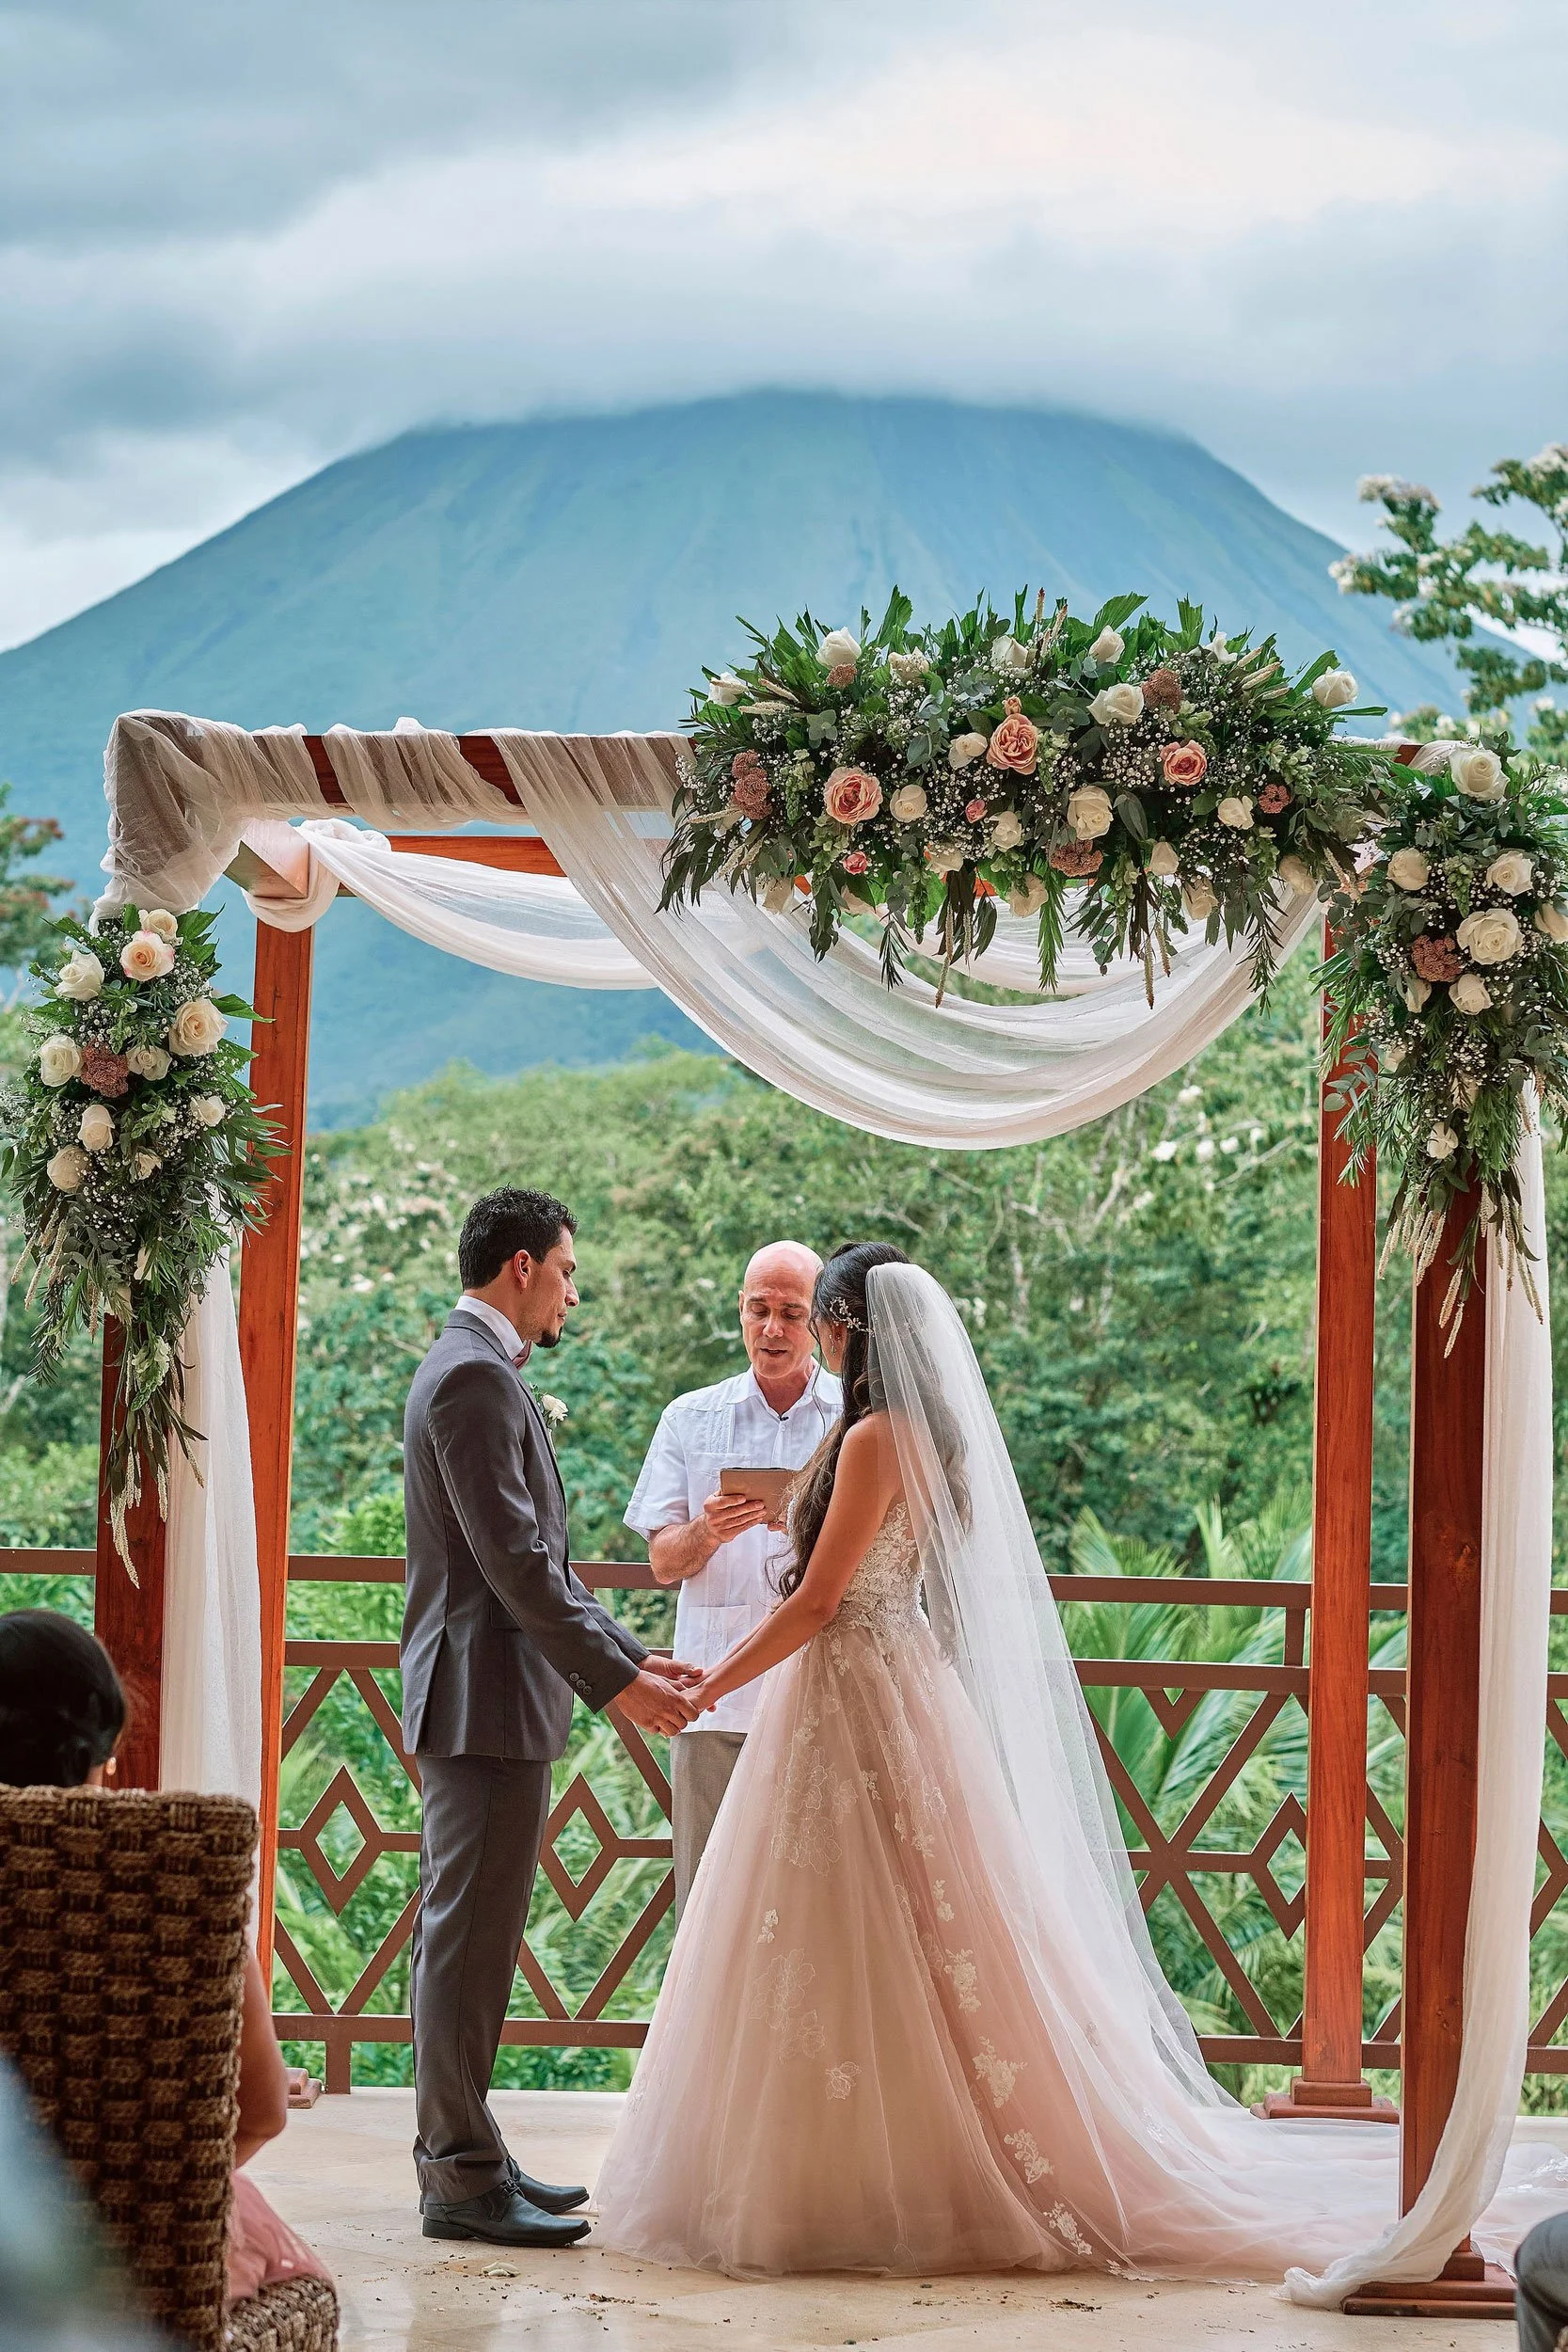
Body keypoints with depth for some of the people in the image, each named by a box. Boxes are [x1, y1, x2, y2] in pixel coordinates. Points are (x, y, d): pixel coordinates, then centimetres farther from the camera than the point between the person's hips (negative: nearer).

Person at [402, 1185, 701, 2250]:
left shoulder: (479, 1371, 19)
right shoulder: (476, 1375, -15)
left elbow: (541, 1556, 20)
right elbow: (515, 1560, -21)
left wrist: (630, 1651, 15)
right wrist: (614, 1677, -19)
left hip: (492, 1698, 11)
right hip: (486, 1695, -11)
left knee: (471, 1931, 15)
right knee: (471, 1932, -7)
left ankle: (463, 2154, 22)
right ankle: (462, 2175, -3)